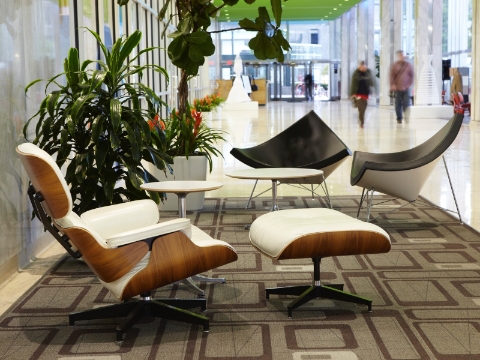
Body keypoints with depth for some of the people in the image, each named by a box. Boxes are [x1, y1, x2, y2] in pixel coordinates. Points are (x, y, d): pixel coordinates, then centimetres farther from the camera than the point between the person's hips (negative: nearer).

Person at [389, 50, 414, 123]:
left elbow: (412, 75, 10)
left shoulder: (408, 65, 5)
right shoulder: (395, 65, 3)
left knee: (406, 104, -6)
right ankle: (399, 118, 12)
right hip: (397, 88, 0)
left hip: (406, 88, 0)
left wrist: (409, 84, 0)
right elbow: (391, 75, 4)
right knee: (398, 104, 4)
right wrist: (392, 85, -6)